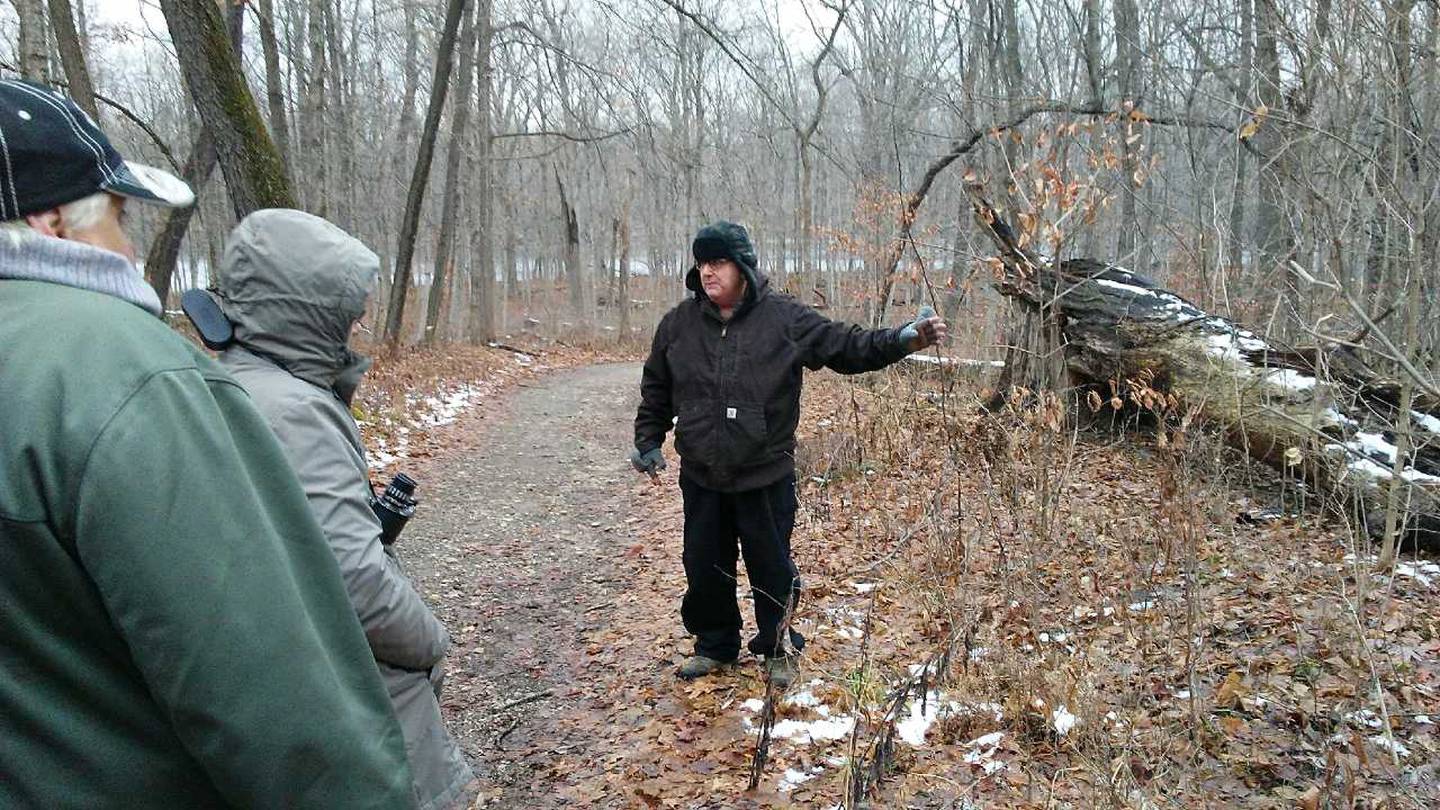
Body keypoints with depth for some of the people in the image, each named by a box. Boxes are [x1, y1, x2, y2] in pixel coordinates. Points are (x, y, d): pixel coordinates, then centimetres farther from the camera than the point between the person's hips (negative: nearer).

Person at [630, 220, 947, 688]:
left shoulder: (785, 319, -8)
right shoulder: (680, 323, 1)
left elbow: (848, 347, -6)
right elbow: (656, 390, 13)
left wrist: (904, 340, -18)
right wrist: (649, 442, 10)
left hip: (765, 476, -3)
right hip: (701, 477, 3)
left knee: (771, 567, 10)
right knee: (705, 566, 14)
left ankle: (778, 649, 33)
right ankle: (715, 644, 36)